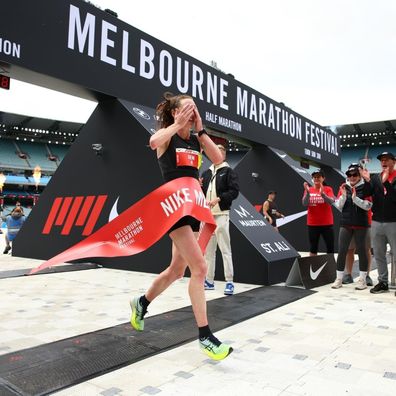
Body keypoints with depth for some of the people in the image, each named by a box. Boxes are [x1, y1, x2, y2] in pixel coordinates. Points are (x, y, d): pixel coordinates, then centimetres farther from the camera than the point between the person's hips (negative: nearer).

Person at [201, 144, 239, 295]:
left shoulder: (229, 171, 2)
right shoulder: (206, 173, 18)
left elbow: (234, 191, -9)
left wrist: (218, 199, -19)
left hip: (221, 214, -6)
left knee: (225, 249, -6)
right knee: (208, 249, 9)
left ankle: (229, 282, -1)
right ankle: (209, 280, 18)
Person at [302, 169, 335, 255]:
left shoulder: (328, 189, 0)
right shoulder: (308, 190, 3)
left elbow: (331, 201, -17)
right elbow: (304, 203, -9)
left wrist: (322, 193, -33)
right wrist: (308, 192, -25)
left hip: (327, 223, -1)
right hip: (312, 224, 1)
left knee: (330, 249, 2)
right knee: (313, 249, 8)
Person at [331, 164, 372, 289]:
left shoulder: (365, 187, -3)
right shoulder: (344, 187, 7)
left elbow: (368, 206, -10)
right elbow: (338, 206, 6)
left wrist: (355, 198, -21)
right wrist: (343, 196, -10)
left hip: (361, 224, -3)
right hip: (345, 224, 3)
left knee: (361, 251, 4)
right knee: (342, 251, 2)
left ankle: (362, 279, 13)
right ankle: (339, 279, 11)